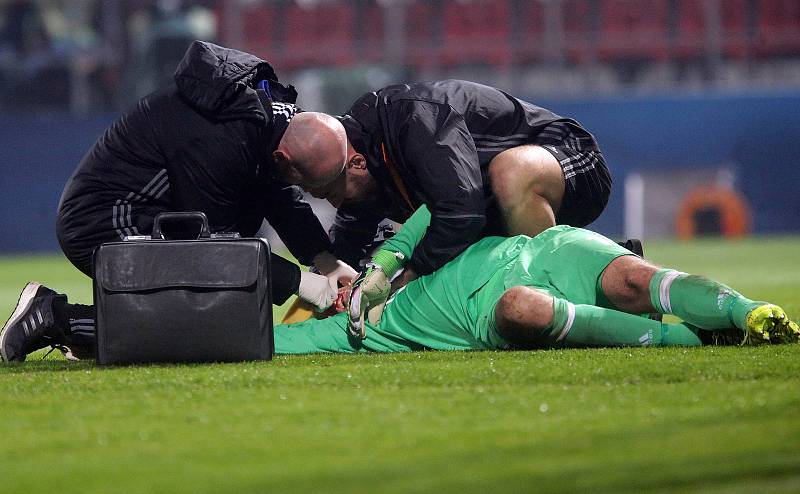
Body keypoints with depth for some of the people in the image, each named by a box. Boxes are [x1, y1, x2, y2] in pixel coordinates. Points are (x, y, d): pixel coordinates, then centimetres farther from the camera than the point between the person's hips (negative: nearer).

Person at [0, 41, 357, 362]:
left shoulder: (274, 106, -1)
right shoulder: (218, 145, -29)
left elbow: (282, 197, 15)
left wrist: (326, 261, 4)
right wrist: (299, 283, -14)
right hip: (103, 225, -10)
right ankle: (58, 316, -10)